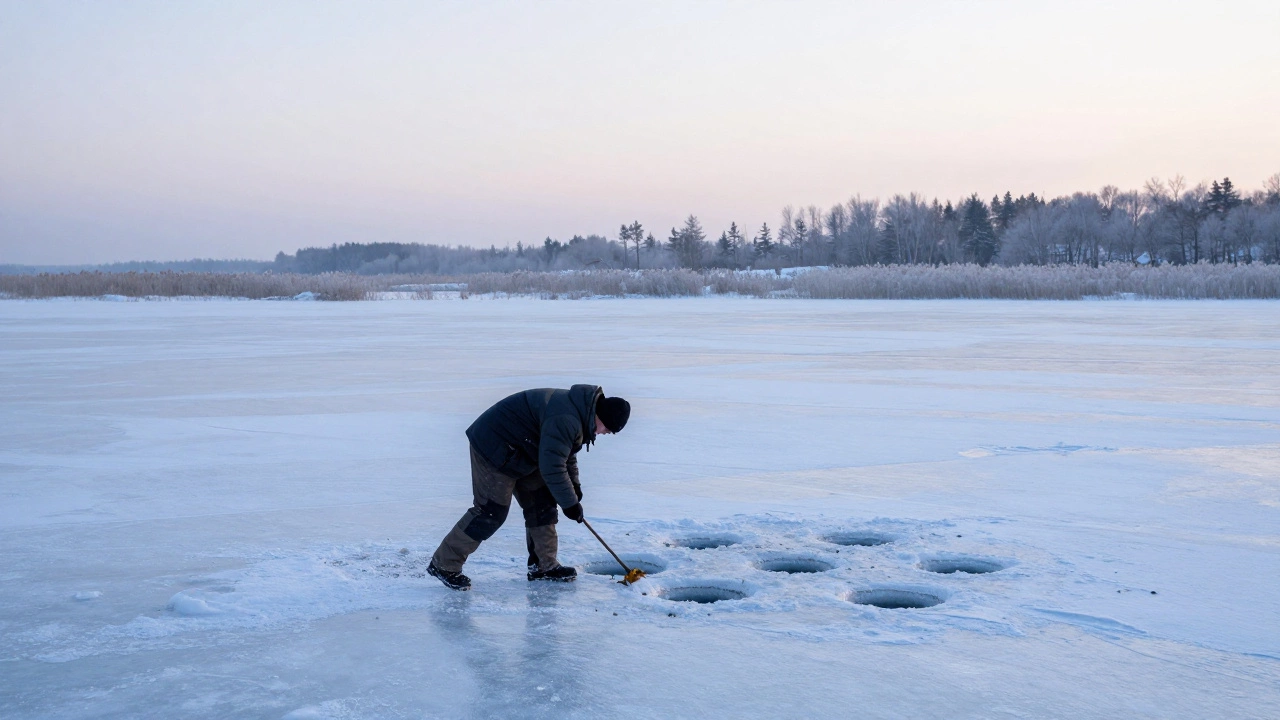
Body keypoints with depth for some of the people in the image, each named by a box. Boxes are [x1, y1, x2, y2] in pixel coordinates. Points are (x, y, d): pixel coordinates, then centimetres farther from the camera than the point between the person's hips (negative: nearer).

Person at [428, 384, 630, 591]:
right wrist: (570, 504, -20)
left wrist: (574, 484, 11)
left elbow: (565, 451, 20)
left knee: (542, 503, 9)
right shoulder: (565, 420, -30)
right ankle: (444, 564, -1)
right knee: (491, 511, -10)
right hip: (494, 447, -11)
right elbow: (552, 467, -31)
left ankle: (544, 565, 16)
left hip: (520, 452, 11)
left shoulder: (580, 410, 4)